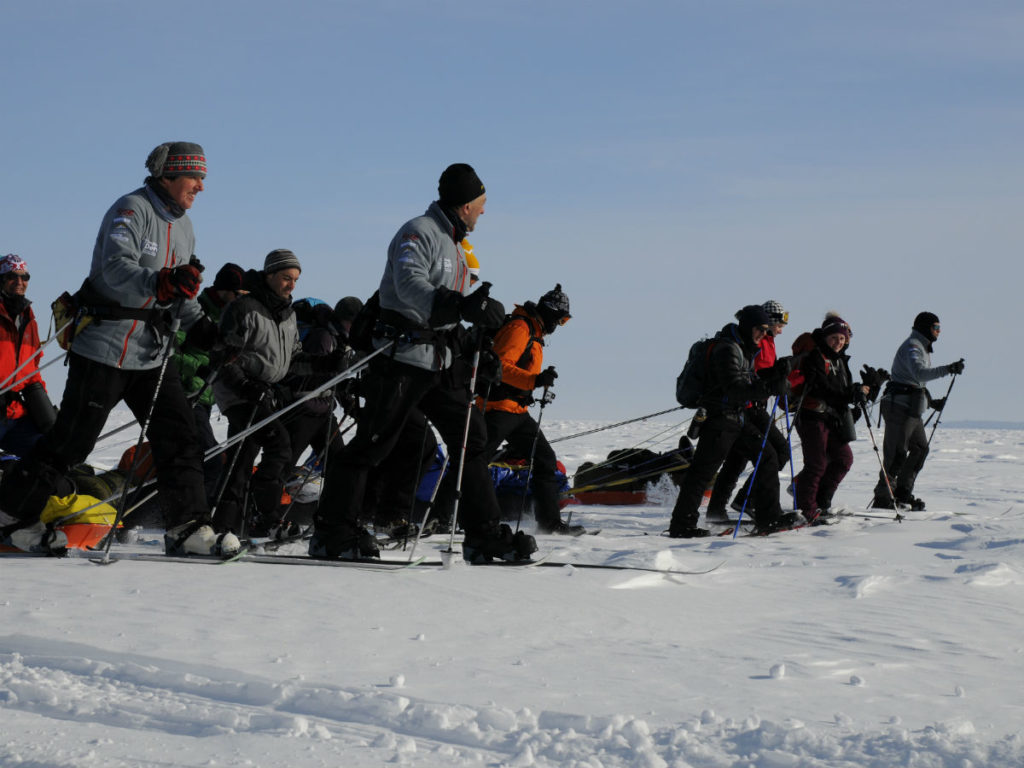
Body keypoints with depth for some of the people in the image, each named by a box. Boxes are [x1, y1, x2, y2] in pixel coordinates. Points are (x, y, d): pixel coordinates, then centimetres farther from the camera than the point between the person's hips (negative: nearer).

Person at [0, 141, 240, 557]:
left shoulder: (183, 227, 15)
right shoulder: (132, 210, -12)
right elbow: (116, 270, -27)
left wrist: (201, 324, 2)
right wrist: (161, 283, -43)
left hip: (153, 351, 8)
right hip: (106, 346, -8)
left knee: (180, 436, -2)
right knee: (72, 437, -1)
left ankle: (187, 527, -1)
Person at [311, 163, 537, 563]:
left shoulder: (455, 245, 20)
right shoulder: (417, 233, -10)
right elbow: (410, 286, -28)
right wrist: (462, 306, -38)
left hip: (438, 363, 9)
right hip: (401, 355, -9)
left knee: (470, 440, 5)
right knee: (373, 443, -7)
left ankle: (483, 535, 8)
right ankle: (332, 533, -1)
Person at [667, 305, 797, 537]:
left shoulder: (745, 349, 16)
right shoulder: (727, 348, -16)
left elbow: (750, 382, 16)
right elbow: (734, 387, -26)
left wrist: (774, 373, -1)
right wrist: (770, 388, -32)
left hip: (738, 418, 10)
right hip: (720, 416, -10)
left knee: (767, 457, 9)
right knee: (703, 470, -8)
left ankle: (768, 517, 13)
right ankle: (681, 525, -3)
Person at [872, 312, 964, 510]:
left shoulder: (922, 349, 22)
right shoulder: (911, 348, -12)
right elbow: (919, 373, -31)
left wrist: (931, 402, 19)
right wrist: (947, 369, -36)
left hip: (913, 410, 11)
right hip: (900, 406, -11)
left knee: (921, 449, 13)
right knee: (897, 454, -10)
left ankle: (903, 493, 20)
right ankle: (882, 498, -8)